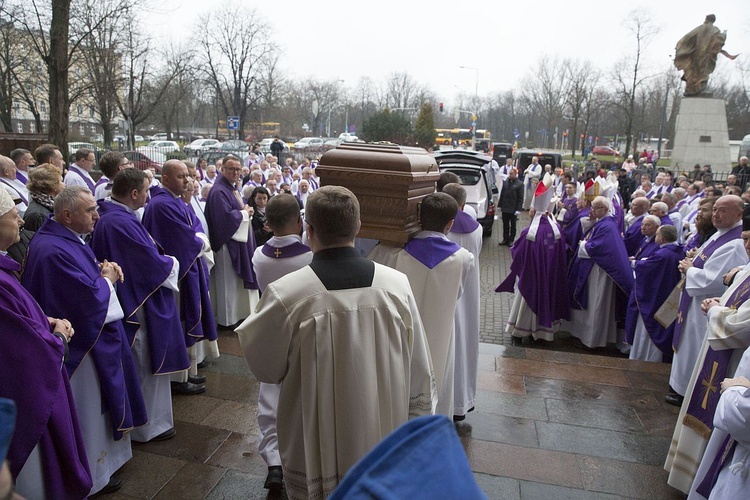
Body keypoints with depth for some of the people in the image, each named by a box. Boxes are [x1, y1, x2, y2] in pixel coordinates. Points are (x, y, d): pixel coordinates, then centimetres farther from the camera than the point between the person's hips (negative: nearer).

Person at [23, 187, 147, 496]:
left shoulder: (66, 237, 4)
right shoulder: (55, 250, -29)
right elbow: (92, 297, -30)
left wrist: (103, 268, -3)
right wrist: (107, 278, -10)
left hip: (90, 334, 11)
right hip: (80, 345, -11)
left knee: (96, 405, 25)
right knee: (88, 411, 8)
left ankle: (99, 458, 44)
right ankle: (91, 478, 28)